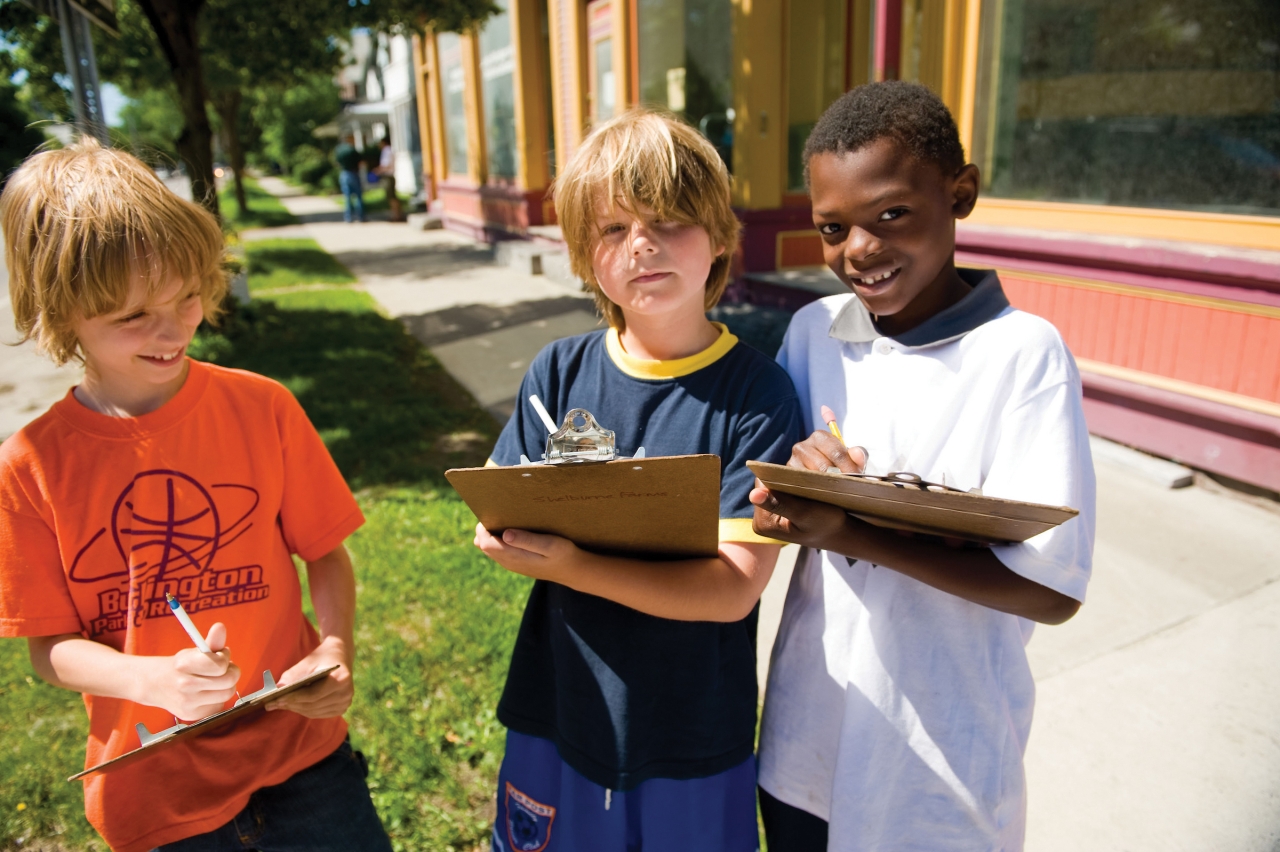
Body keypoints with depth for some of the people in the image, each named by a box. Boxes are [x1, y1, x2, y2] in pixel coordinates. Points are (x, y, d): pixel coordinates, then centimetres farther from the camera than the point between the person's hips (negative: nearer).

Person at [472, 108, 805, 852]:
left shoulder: (757, 393, -15)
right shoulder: (560, 373, -5)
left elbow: (733, 589, -19)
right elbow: (498, 521, -3)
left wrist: (573, 567, -30)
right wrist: (507, 532, -25)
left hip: (695, 741, -2)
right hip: (558, 718, 3)